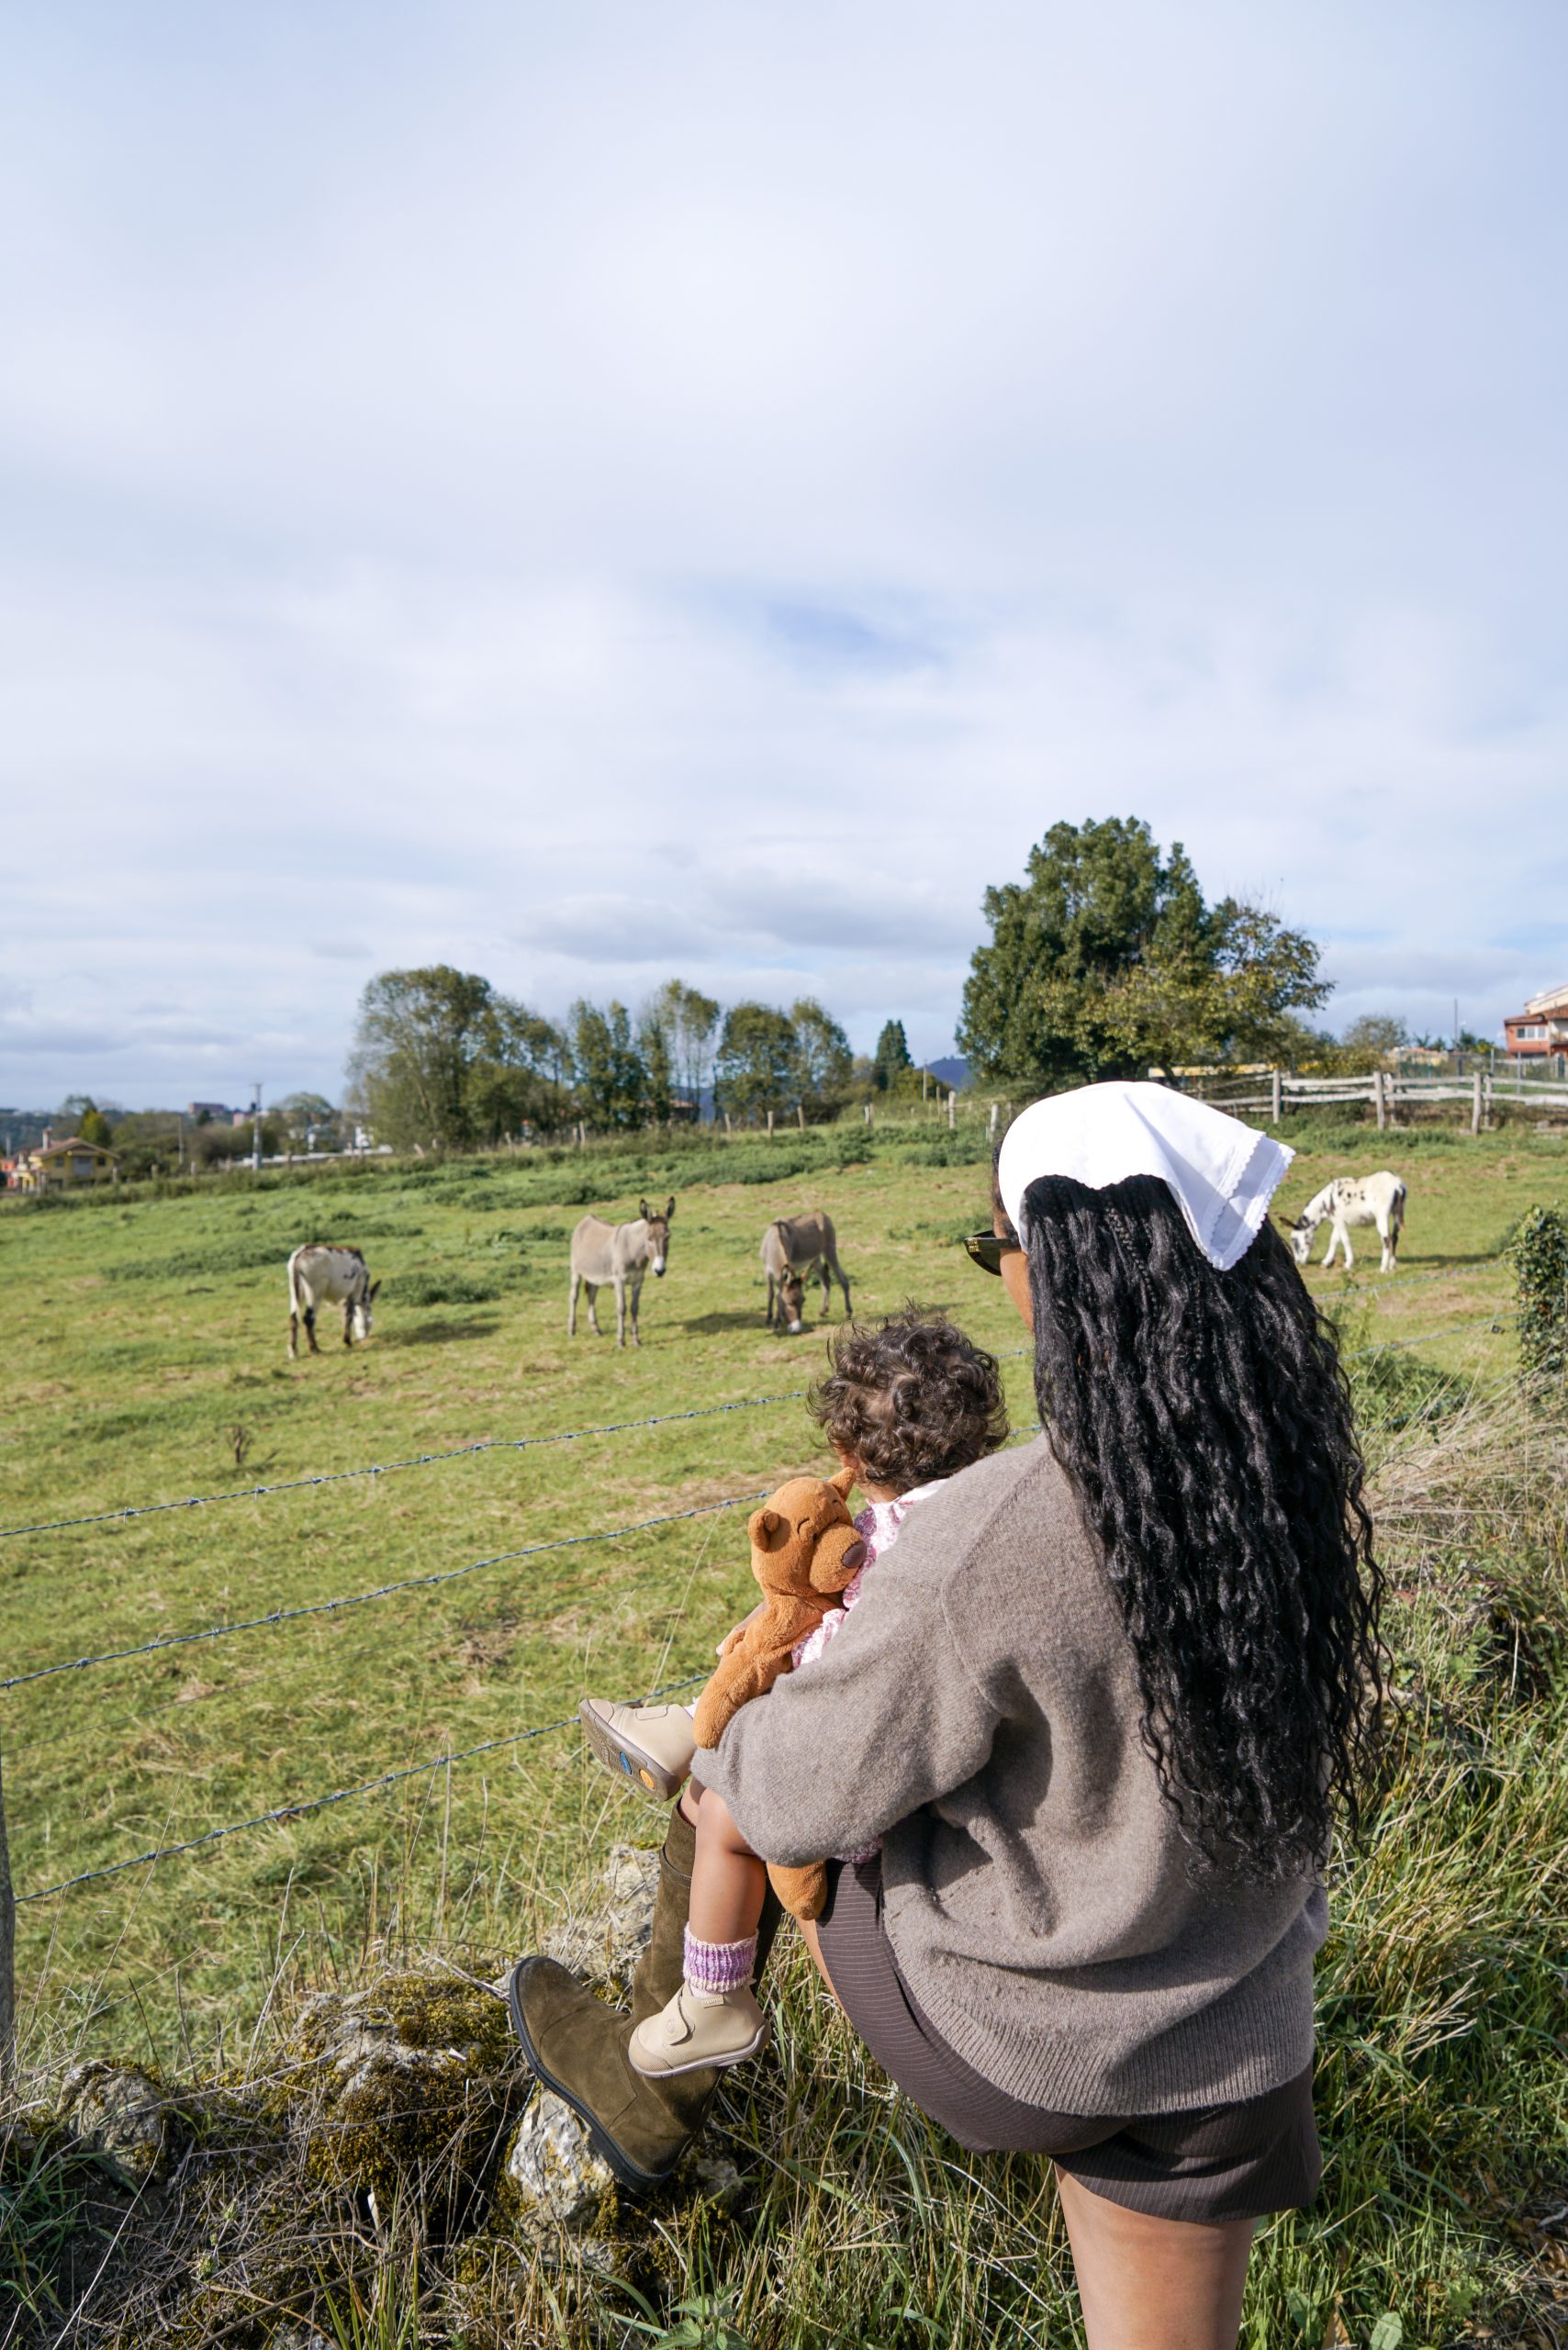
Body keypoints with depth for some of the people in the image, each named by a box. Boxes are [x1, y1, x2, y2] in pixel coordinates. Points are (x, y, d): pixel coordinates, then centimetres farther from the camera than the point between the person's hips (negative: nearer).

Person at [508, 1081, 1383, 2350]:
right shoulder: (1301, 1476, -14)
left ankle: (655, 2088, 44)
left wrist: (720, 1763, 6)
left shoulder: (992, 1538, -33)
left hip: (1011, 2031, -4)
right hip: (1229, 2050, 4)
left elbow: (816, 1784, -17)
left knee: (732, 1815, 19)